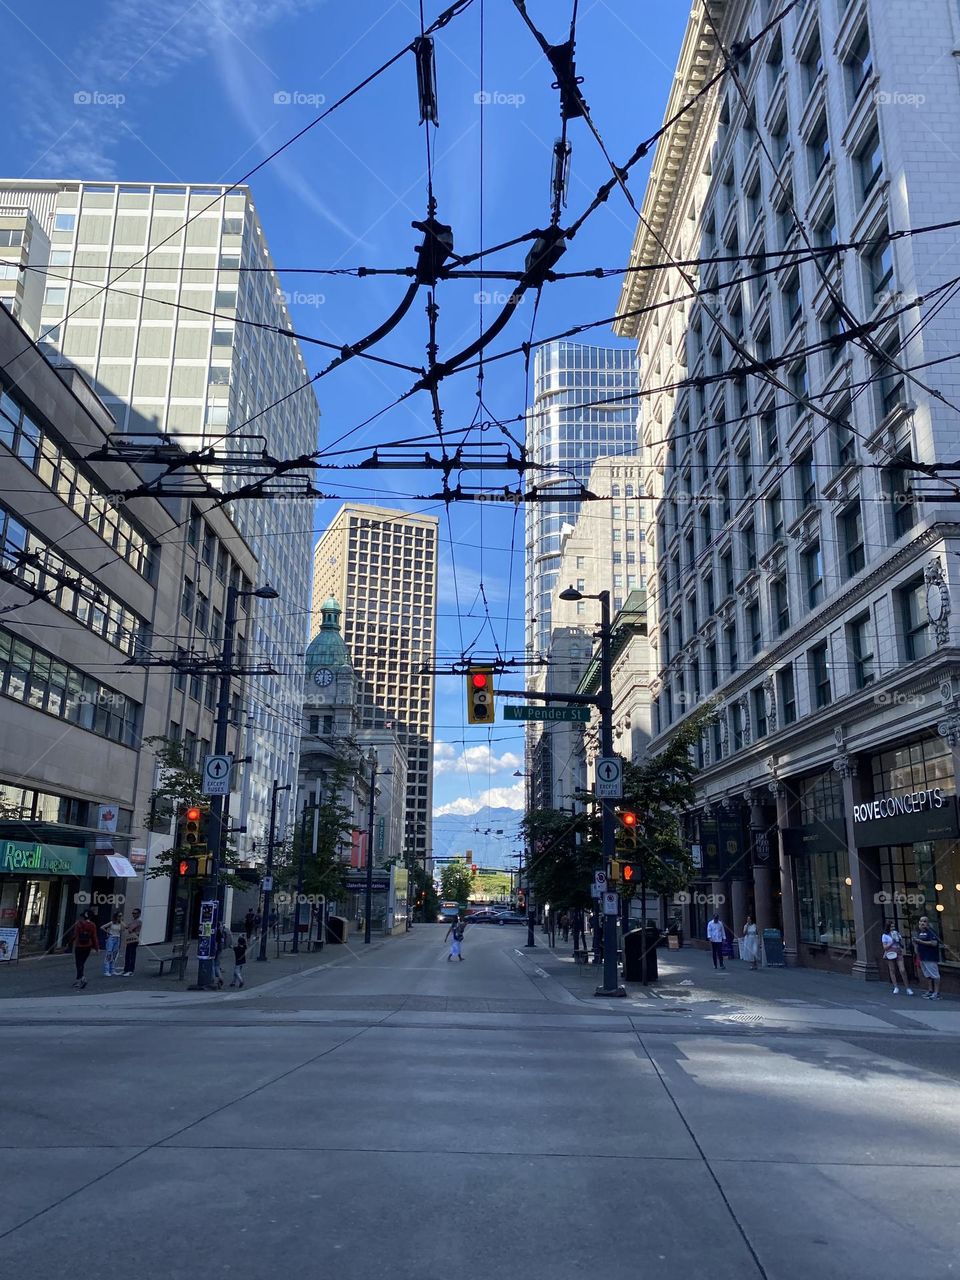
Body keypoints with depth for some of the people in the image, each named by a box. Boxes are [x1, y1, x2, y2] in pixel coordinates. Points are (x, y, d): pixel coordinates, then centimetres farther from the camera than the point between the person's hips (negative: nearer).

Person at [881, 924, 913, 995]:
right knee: (892, 971, 2)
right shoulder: (885, 936, 1)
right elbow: (885, 947, -4)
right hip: (890, 954, -1)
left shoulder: (897, 934, 12)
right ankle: (896, 987, 10)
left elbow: (902, 944, 13)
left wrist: (899, 939, -5)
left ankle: (908, 988, -3)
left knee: (902, 970, -9)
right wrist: (892, 942, -12)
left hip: (898, 953, 1)